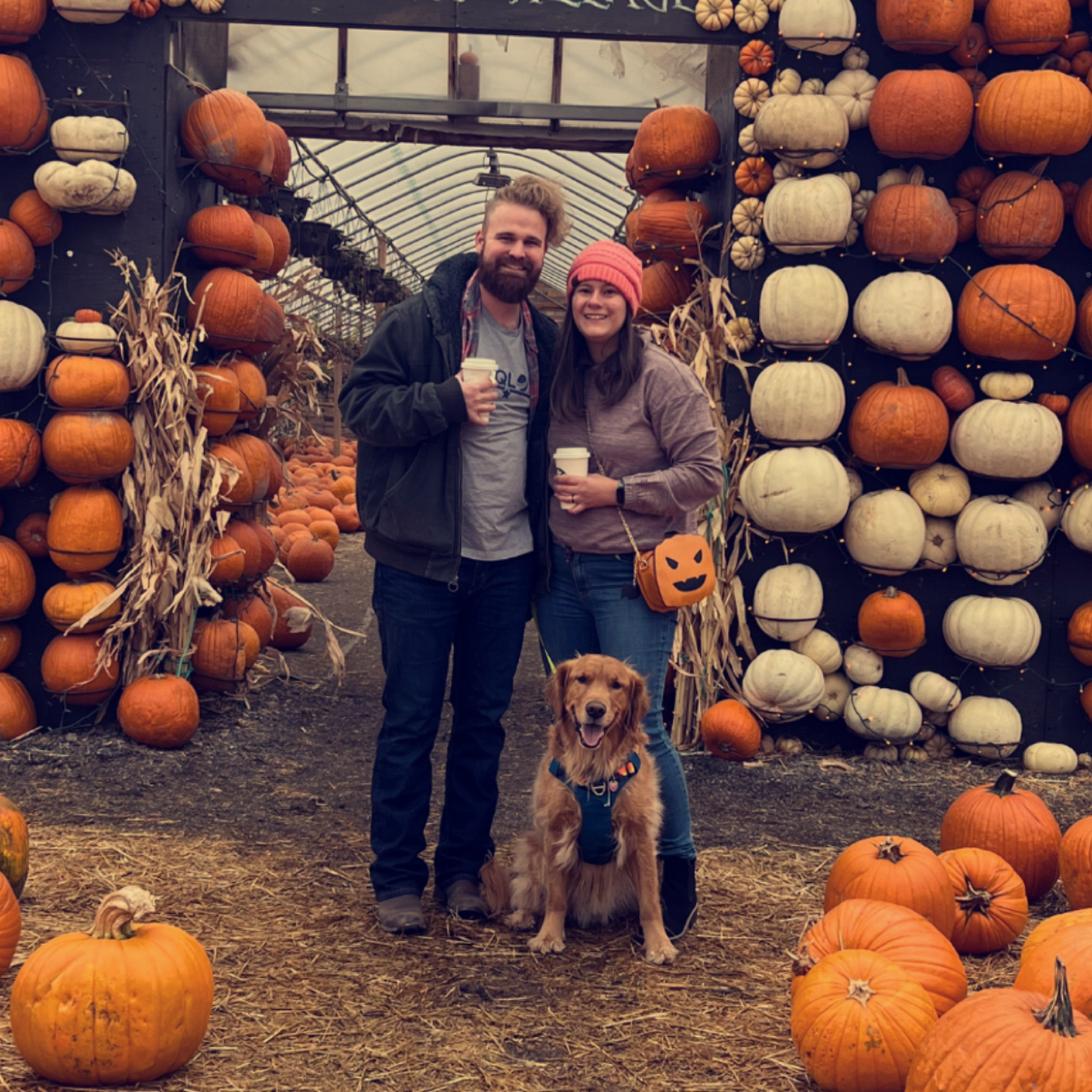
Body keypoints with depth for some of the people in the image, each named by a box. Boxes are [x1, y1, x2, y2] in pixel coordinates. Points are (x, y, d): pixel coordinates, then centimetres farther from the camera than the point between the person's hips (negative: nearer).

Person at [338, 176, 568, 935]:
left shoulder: (547, 339, 8)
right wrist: (448, 399, -23)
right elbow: (360, 402, -10)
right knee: (412, 720, 3)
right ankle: (397, 876, 14)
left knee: (485, 720, 12)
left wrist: (545, 540, 6)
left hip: (508, 564, 5)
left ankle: (465, 865, 25)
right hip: (422, 559, -4)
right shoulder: (422, 320, -6)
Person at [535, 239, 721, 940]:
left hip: (633, 574, -6)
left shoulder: (663, 378, -8)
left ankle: (679, 870, 9)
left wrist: (615, 491, -15)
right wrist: (555, 491, 3)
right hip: (561, 571, 6)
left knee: (636, 723, -8)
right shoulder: (561, 376, 9)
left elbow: (705, 475, -11)